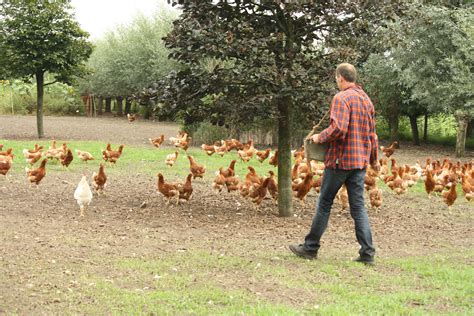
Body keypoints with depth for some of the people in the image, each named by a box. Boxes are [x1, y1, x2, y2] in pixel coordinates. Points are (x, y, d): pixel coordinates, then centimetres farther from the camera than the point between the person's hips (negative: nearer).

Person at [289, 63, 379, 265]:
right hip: (360, 160, 7)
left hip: (340, 159, -7)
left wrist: (319, 138, -9)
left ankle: (310, 247, 13)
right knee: (358, 206, 7)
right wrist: (374, 158, 28)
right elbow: (372, 133, 19)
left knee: (325, 203, 4)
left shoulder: (341, 98, -13)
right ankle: (367, 252, 1)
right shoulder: (366, 99, 13)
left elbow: (338, 128, -25)